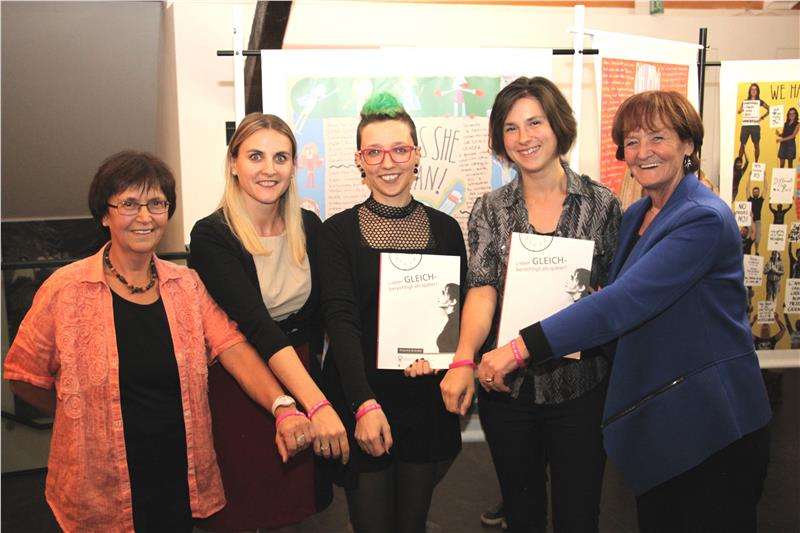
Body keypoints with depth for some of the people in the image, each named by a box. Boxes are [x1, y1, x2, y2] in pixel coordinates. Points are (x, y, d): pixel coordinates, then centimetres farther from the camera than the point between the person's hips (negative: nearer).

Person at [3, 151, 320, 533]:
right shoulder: (66, 290, -9)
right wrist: (89, 416, 3)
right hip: (102, 494, -2)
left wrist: (283, 410, -26)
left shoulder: (188, 286, 1)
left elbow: (235, 351, -11)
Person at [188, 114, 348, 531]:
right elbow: (257, 324, -29)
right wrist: (317, 403, -38)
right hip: (237, 387, -4)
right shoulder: (211, 236, -17)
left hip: (302, 378, 4)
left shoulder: (309, 227, -1)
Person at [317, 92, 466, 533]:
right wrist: (364, 402, -24)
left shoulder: (444, 228, 5)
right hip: (360, 399, -2)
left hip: (426, 399, 2)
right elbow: (340, 319, -12)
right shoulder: (339, 231, -4)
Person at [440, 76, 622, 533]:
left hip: (580, 383, -1)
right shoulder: (490, 210, 3)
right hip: (506, 383, 2)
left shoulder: (601, 203, -1)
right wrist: (464, 360, -24)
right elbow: (482, 288, -9)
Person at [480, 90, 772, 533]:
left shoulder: (703, 219, -19)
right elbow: (619, 297, 17)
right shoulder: (636, 216, 9)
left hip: (711, 426, -8)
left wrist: (523, 347, -34)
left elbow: (625, 301, -29)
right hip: (655, 424, 8)